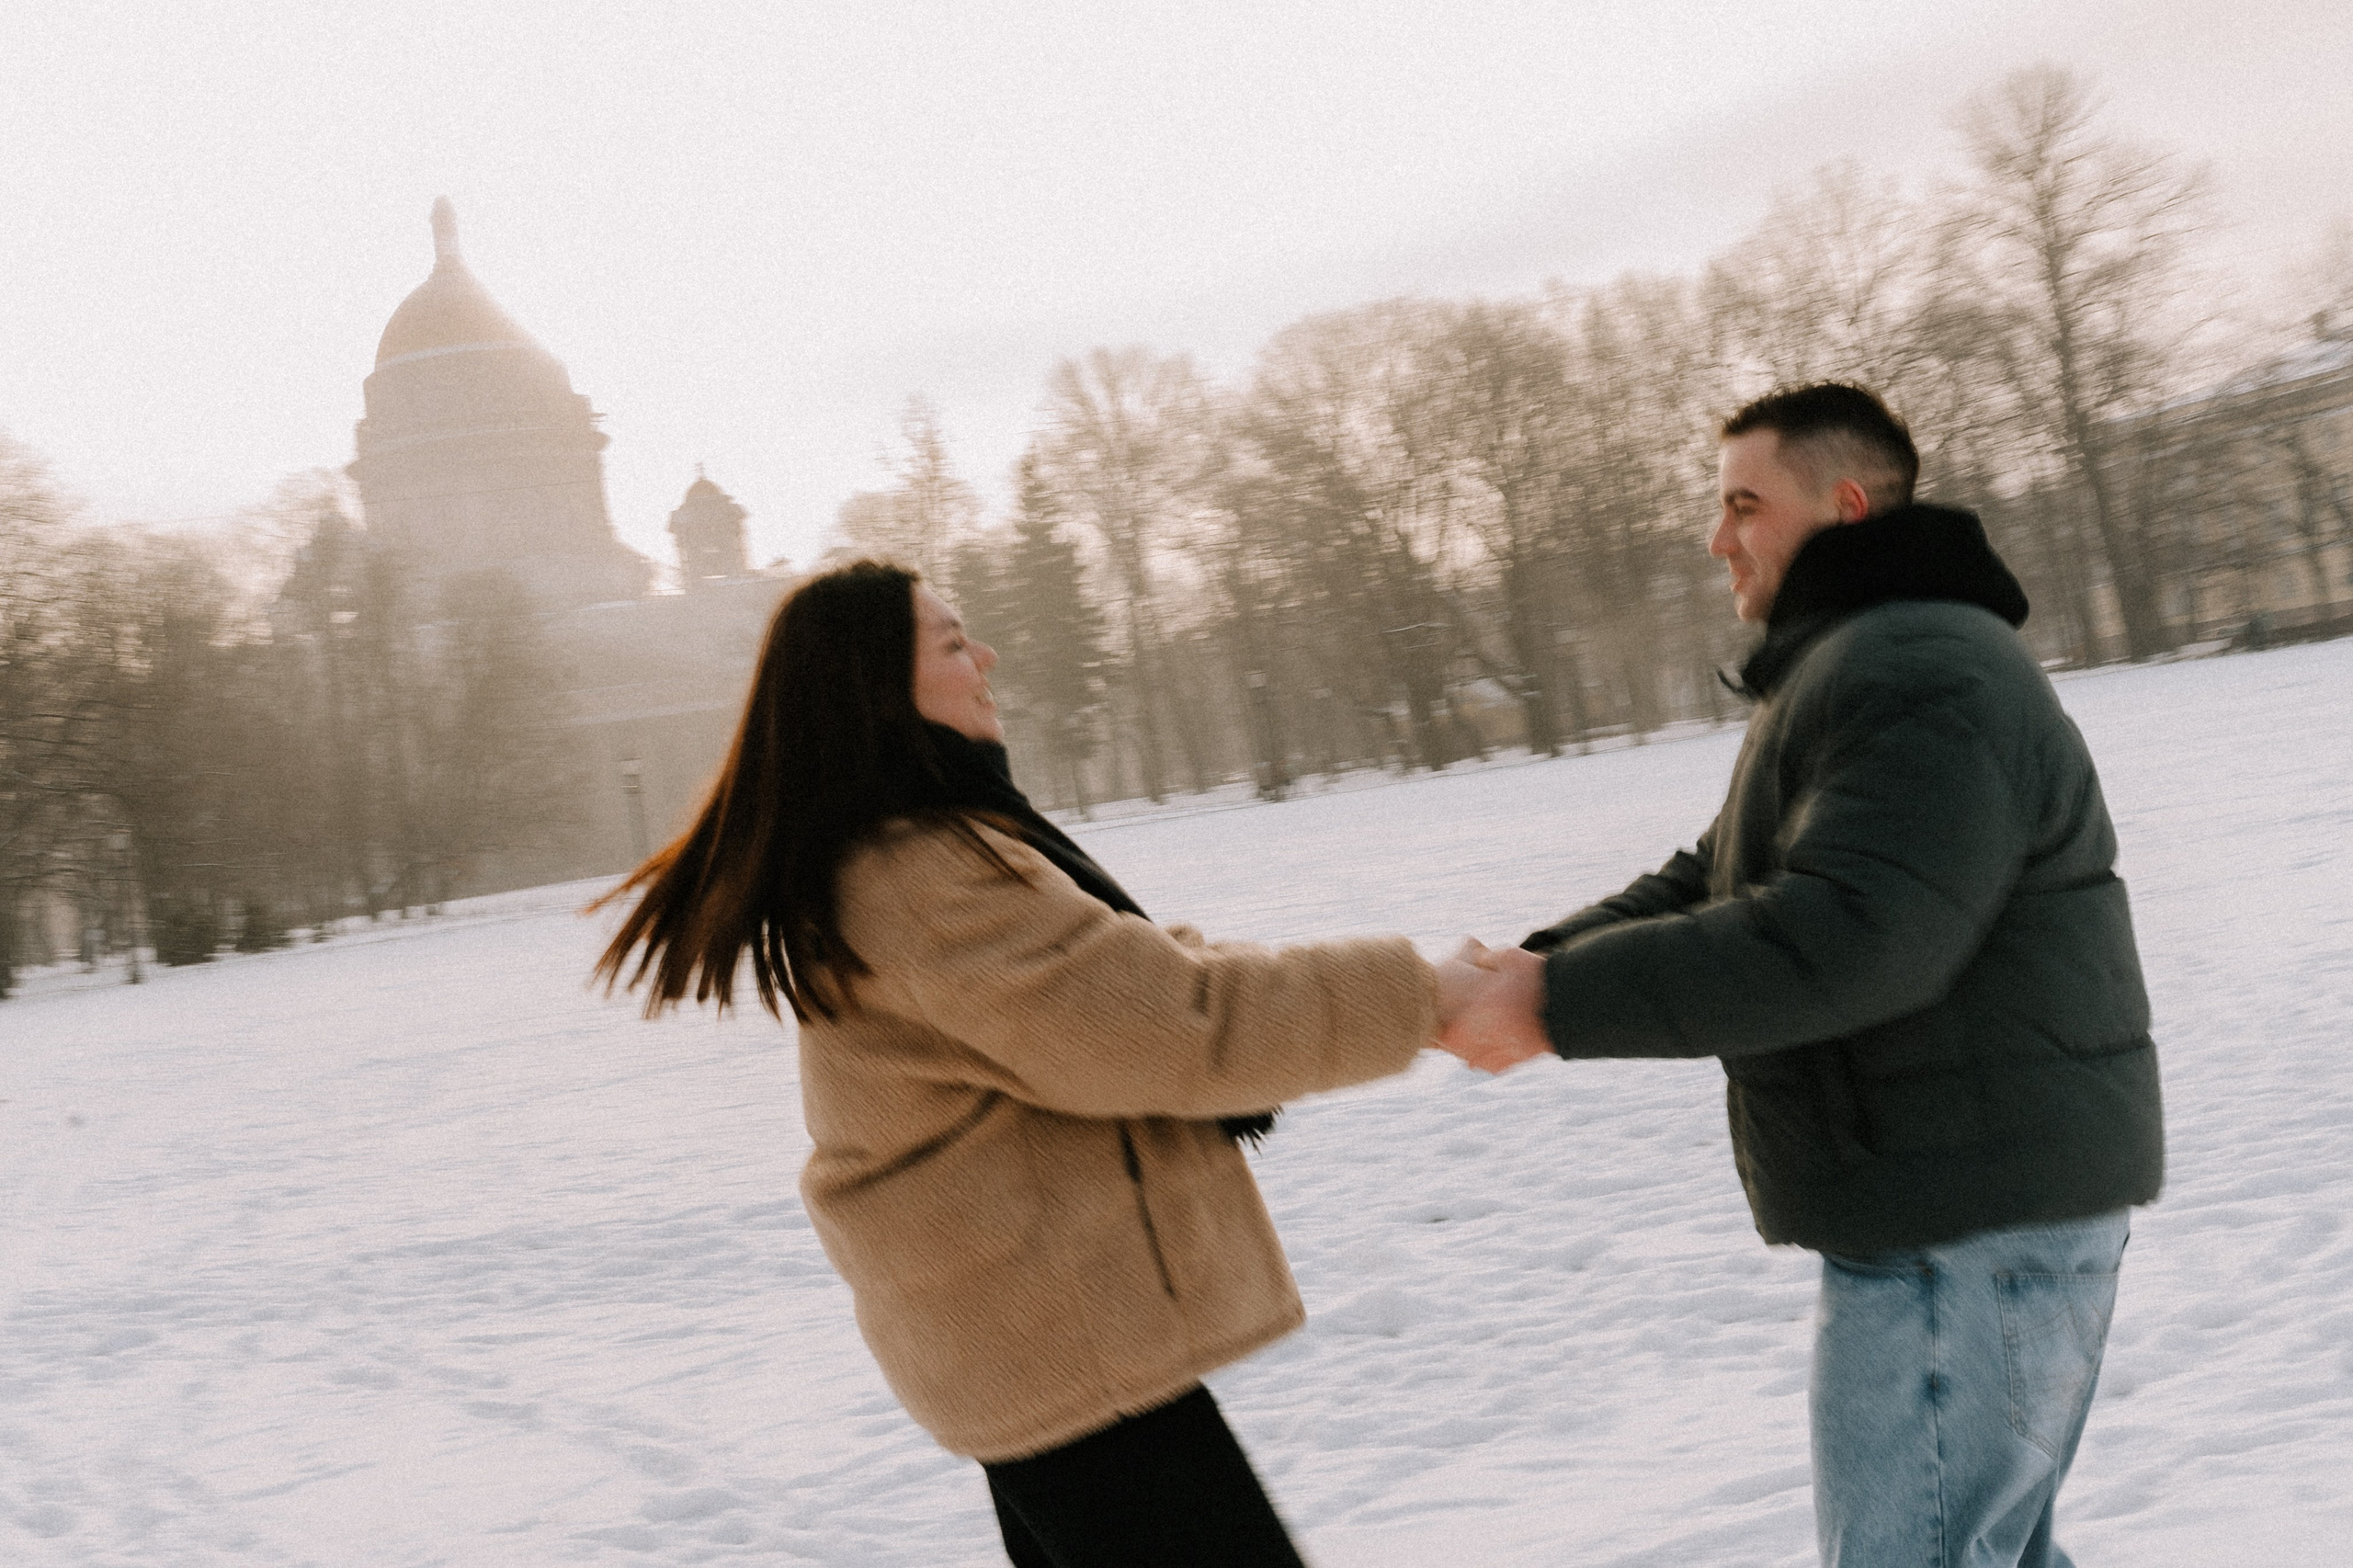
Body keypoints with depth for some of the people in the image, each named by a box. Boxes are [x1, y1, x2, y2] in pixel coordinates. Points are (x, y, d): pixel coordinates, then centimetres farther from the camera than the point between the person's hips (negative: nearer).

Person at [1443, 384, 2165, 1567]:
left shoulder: (1920, 678, -19)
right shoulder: (1840, 676, 20)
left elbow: (1845, 938, -30)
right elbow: (1710, 886, 16)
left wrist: (1563, 1006, -26)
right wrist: (1535, 963, -2)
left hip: (1972, 1220, -11)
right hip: (1943, 1205, 11)